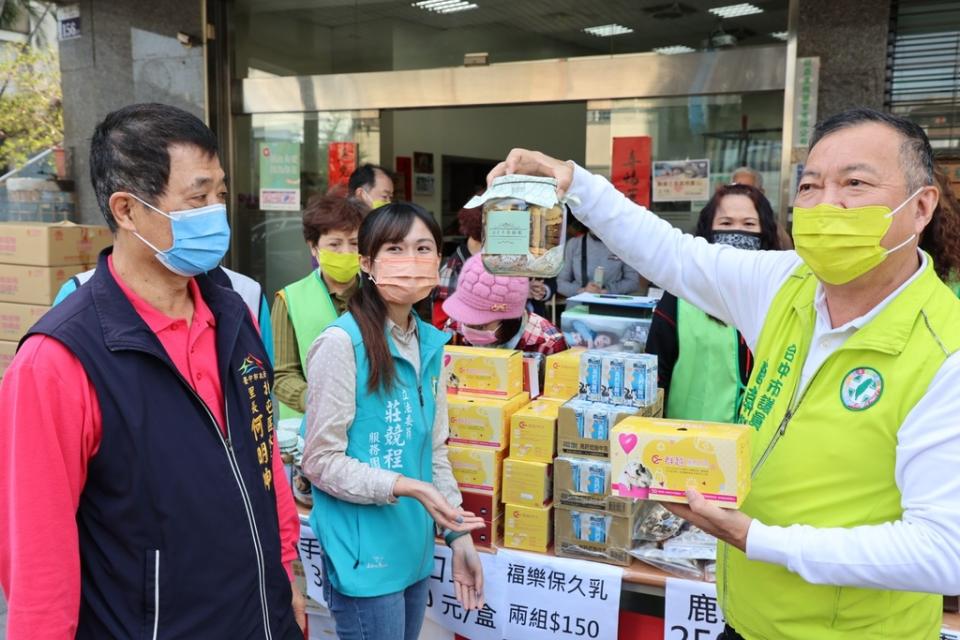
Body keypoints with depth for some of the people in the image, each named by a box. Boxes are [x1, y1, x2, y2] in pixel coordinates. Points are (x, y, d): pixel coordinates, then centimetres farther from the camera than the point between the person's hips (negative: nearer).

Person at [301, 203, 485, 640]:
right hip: (363, 555, -7)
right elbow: (320, 460, -16)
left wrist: (459, 535, 10)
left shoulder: (430, 343, 5)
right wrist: (406, 487, -25)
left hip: (415, 551, 7)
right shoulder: (342, 342, -18)